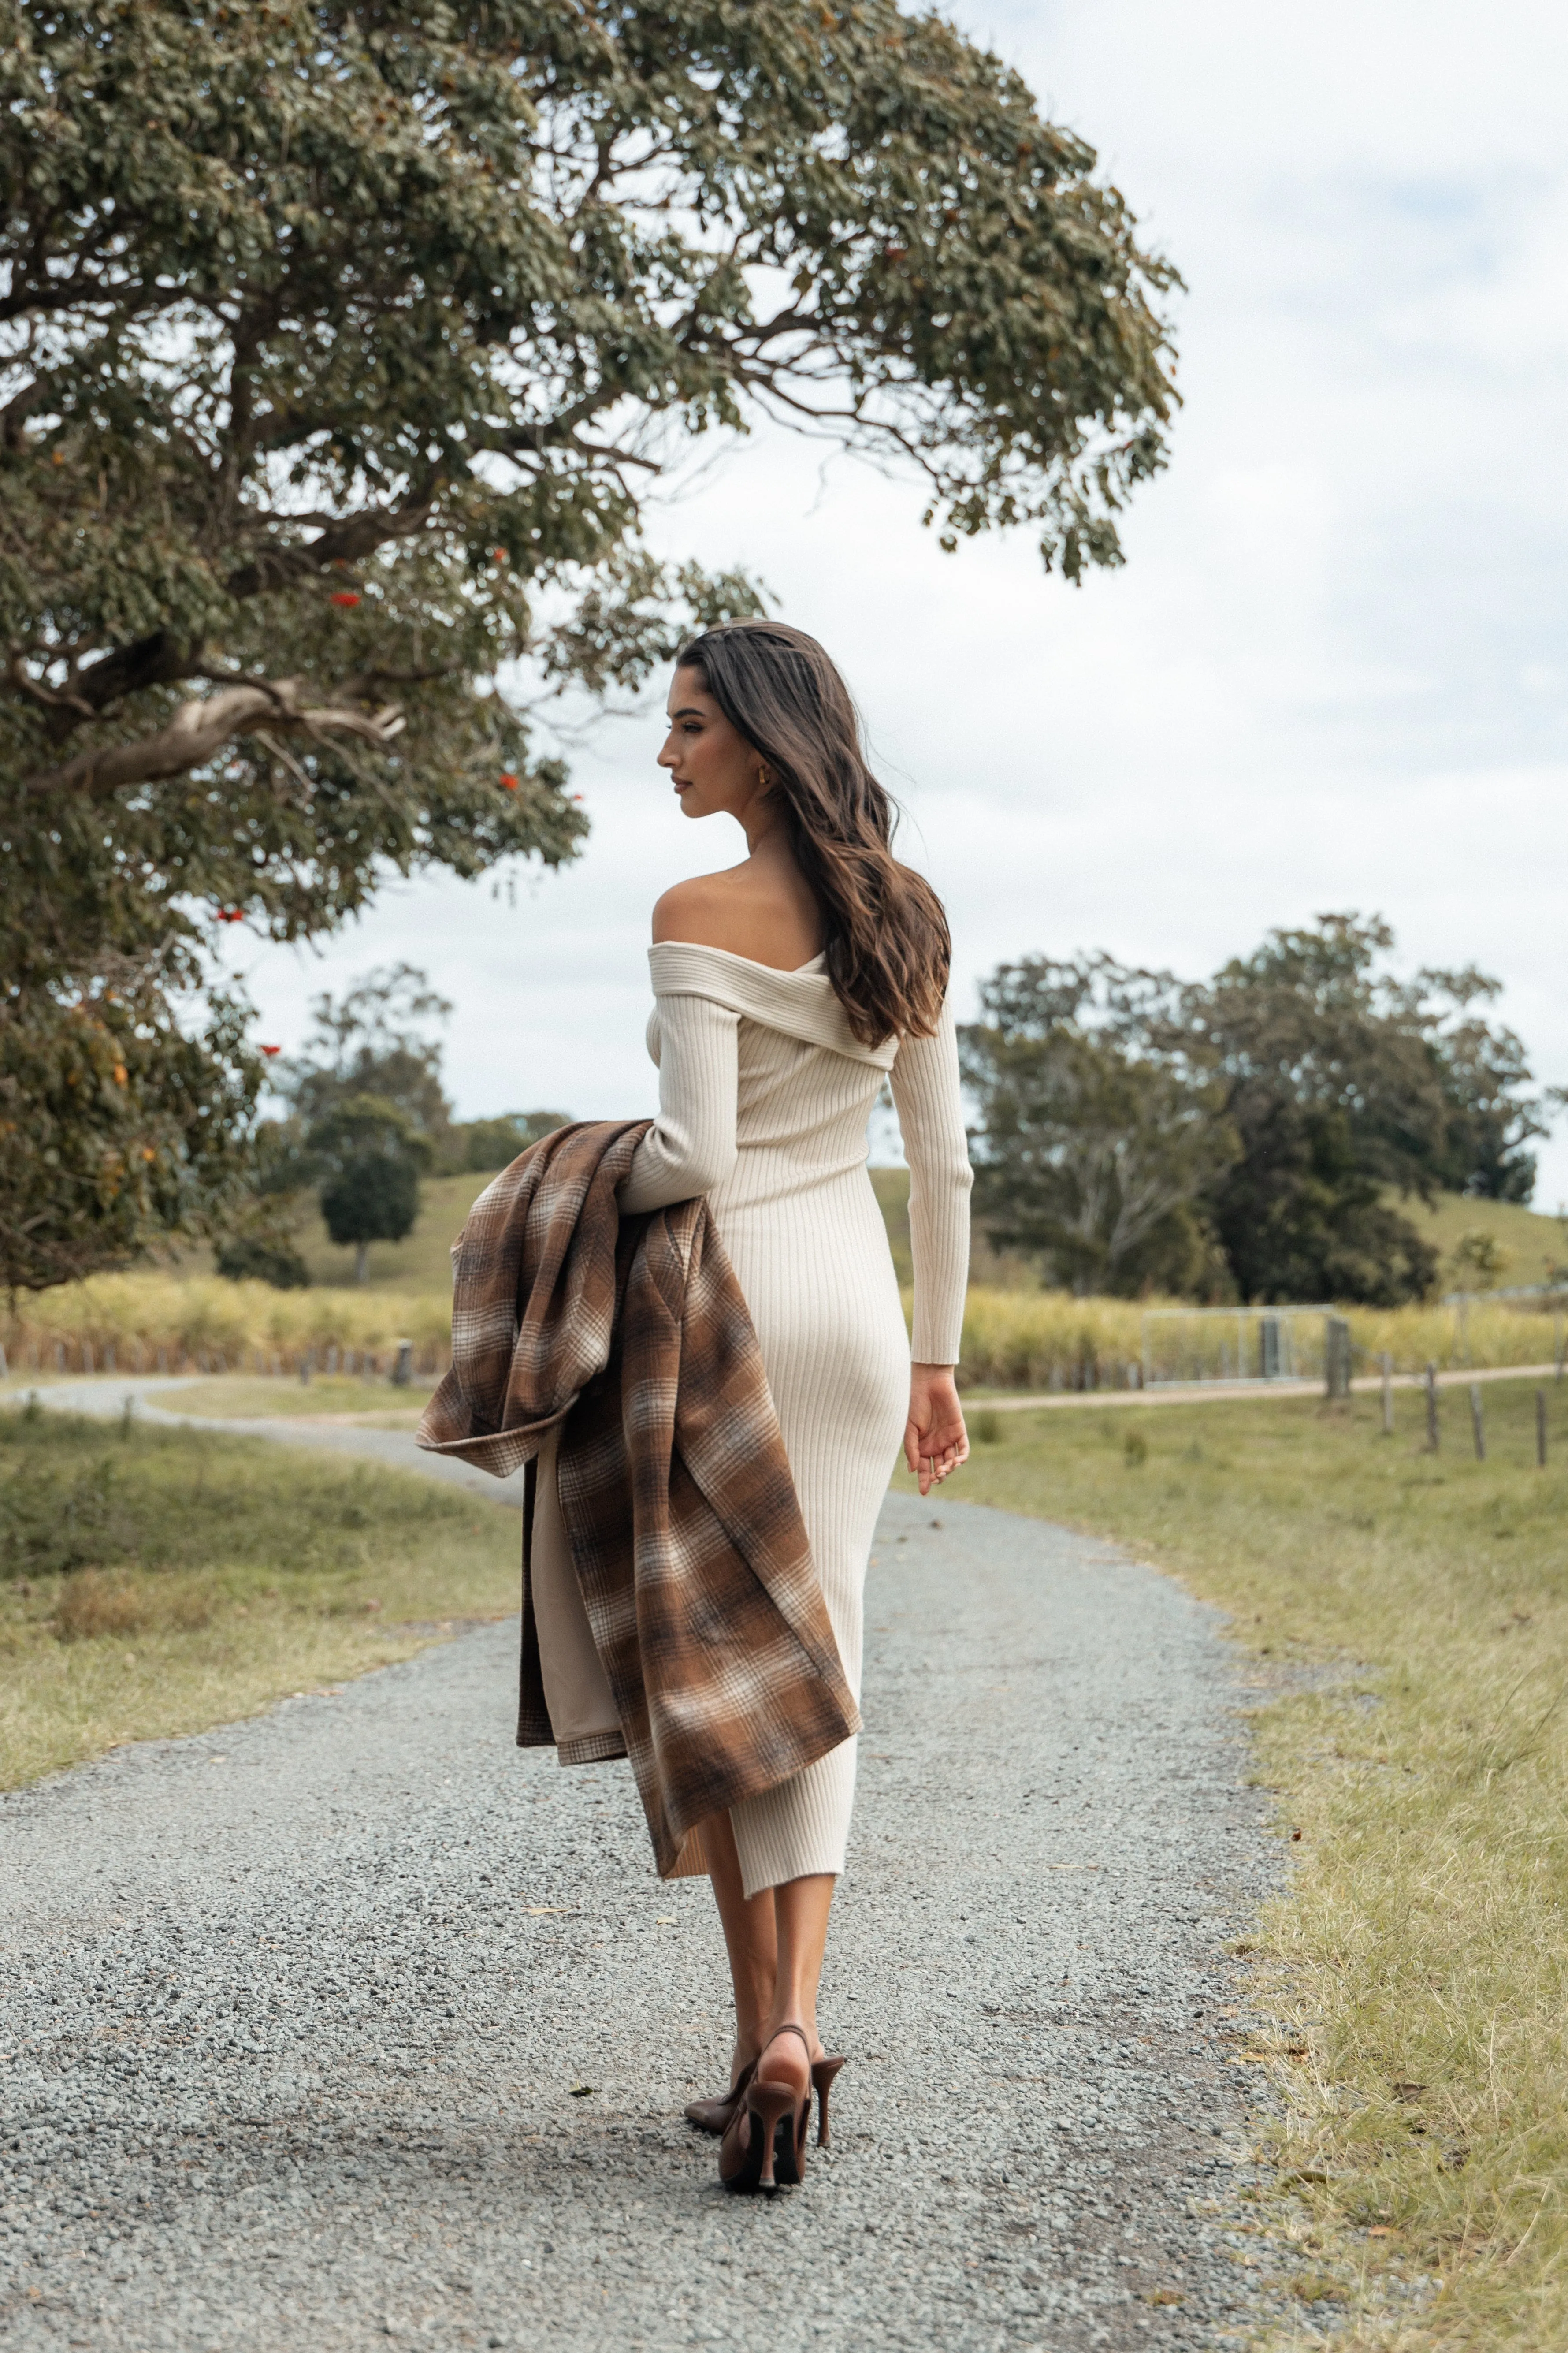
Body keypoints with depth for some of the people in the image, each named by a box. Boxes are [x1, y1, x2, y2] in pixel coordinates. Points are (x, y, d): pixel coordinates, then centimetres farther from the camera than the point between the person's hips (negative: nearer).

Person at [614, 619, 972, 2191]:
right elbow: (942, 1159, 8)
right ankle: (794, 2019, -10)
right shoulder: (905, 914, 7)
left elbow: (695, 1154, -19)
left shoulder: (701, 915, -12)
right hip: (857, 1297, 5)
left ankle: (759, 2034, 9)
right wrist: (937, 1354, 14)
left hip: (725, 1292, -5)